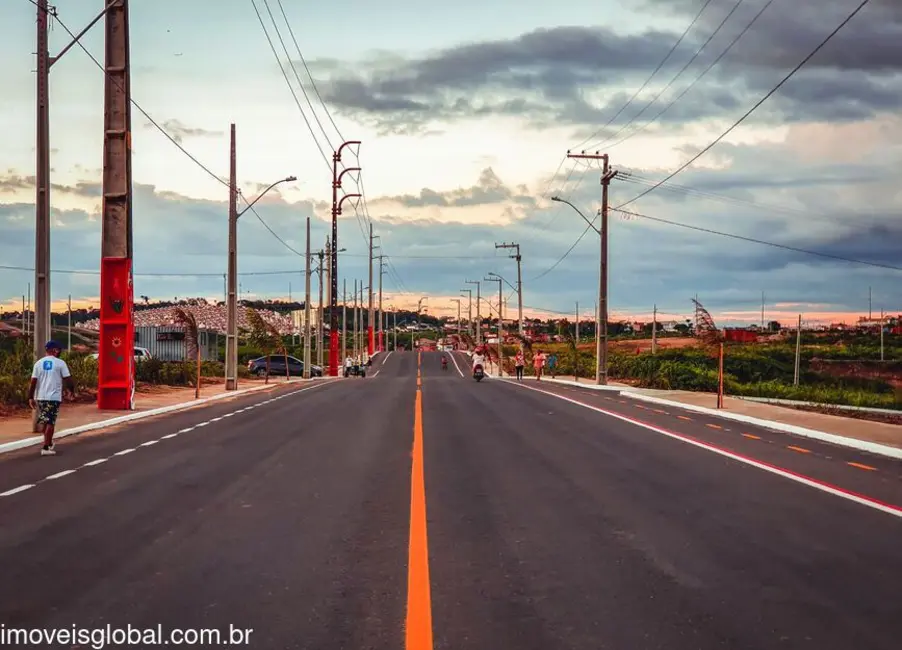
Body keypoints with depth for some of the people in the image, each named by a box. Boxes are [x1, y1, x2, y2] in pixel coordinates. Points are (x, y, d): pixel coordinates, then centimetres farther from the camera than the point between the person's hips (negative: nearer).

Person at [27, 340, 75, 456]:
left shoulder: (38, 363, 4)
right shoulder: (60, 363, -5)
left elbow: (33, 382, 2)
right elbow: (68, 379, -5)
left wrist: (31, 397, 6)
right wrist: (71, 391, 11)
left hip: (40, 397, 4)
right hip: (54, 397, -4)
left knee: (45, 421, 19)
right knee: (50, 422, -2)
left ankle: (48, 443, 33)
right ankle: (46, 448, -7)